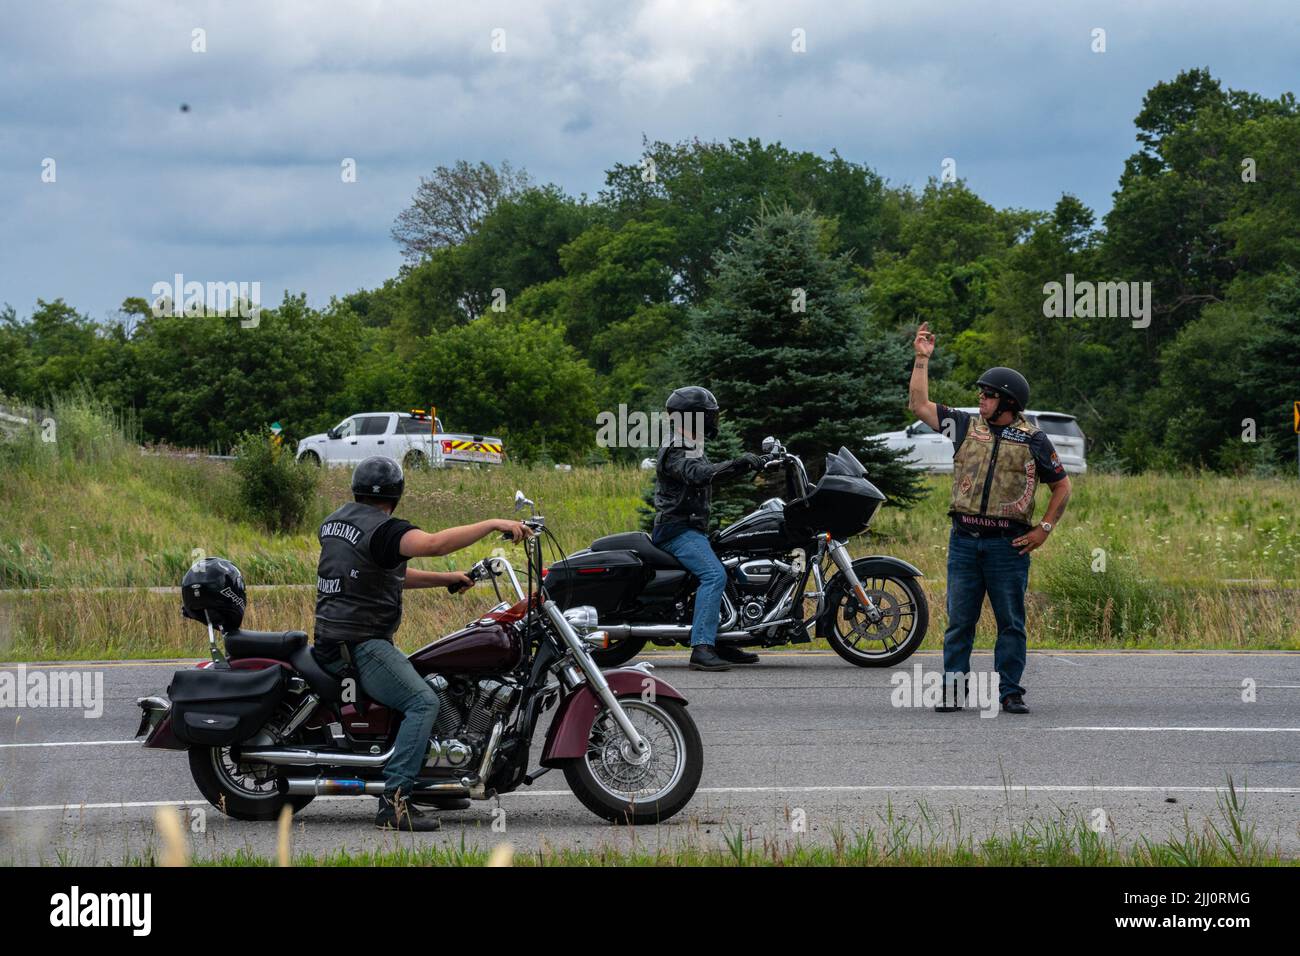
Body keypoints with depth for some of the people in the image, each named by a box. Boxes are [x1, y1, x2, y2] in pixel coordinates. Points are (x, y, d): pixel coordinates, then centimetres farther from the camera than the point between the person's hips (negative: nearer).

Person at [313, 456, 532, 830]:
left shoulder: (333, 522, 16)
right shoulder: (384, 529, -15)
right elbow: (434, 543, -34)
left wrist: (445, 579, 19)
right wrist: (494, 524, -28)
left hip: (331, 641, 10)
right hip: (361, 643, -10)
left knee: (422, 684, 24)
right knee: (423, 701, -19)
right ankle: (394, 802, -28)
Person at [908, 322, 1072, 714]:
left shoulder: (1033, 440, 3)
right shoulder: (966, 425, 9)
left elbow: (1061, 486, 9)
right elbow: (919, 405, 11)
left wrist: (1044, 529, 0)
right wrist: (922, 360, 7)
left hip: (1009, 543, -2)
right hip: (964, 539, 2)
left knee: (1011, 622, 2)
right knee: (959, 620, 3)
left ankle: (1010, 692, 7)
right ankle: (953, 690, 6)